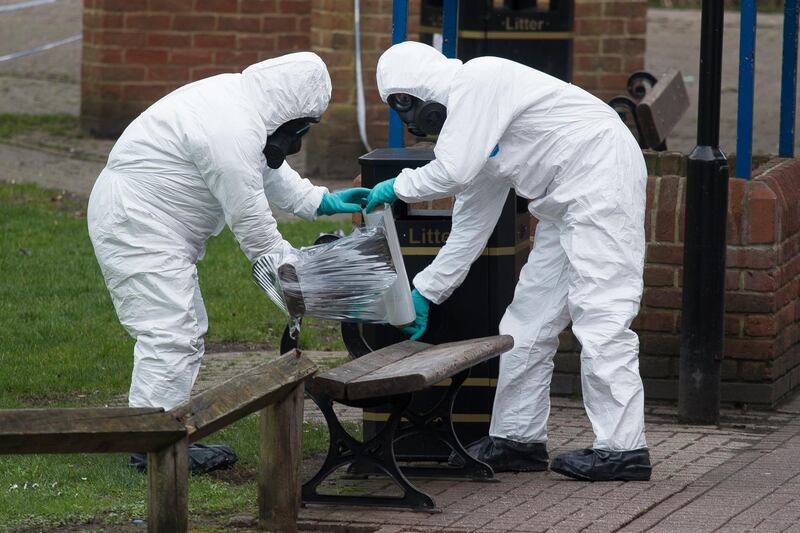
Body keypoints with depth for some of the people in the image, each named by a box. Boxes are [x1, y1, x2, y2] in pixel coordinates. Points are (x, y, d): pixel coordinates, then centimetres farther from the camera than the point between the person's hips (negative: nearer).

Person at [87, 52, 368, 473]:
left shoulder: (240, 100, 7)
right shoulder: (233, 132, -26)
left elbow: (267, 170, 23)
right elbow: (250, 221, -21)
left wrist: (321, 202, 18)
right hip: (135, 223, -11)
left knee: (187, 332, 15)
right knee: (170, 335, -14)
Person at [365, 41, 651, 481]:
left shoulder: (477, 81, -11)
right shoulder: (469, 118, 19)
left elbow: (452, 172, -20)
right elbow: (471, 225, 22)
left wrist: (398, 187, -1)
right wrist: (425, 291, 23)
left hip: (601, 176, -11)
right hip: (567, 199, 11)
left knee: (599, 312, -14)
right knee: (531, 315, 12)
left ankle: (623, 448, -16)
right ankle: (517, 437, 18)